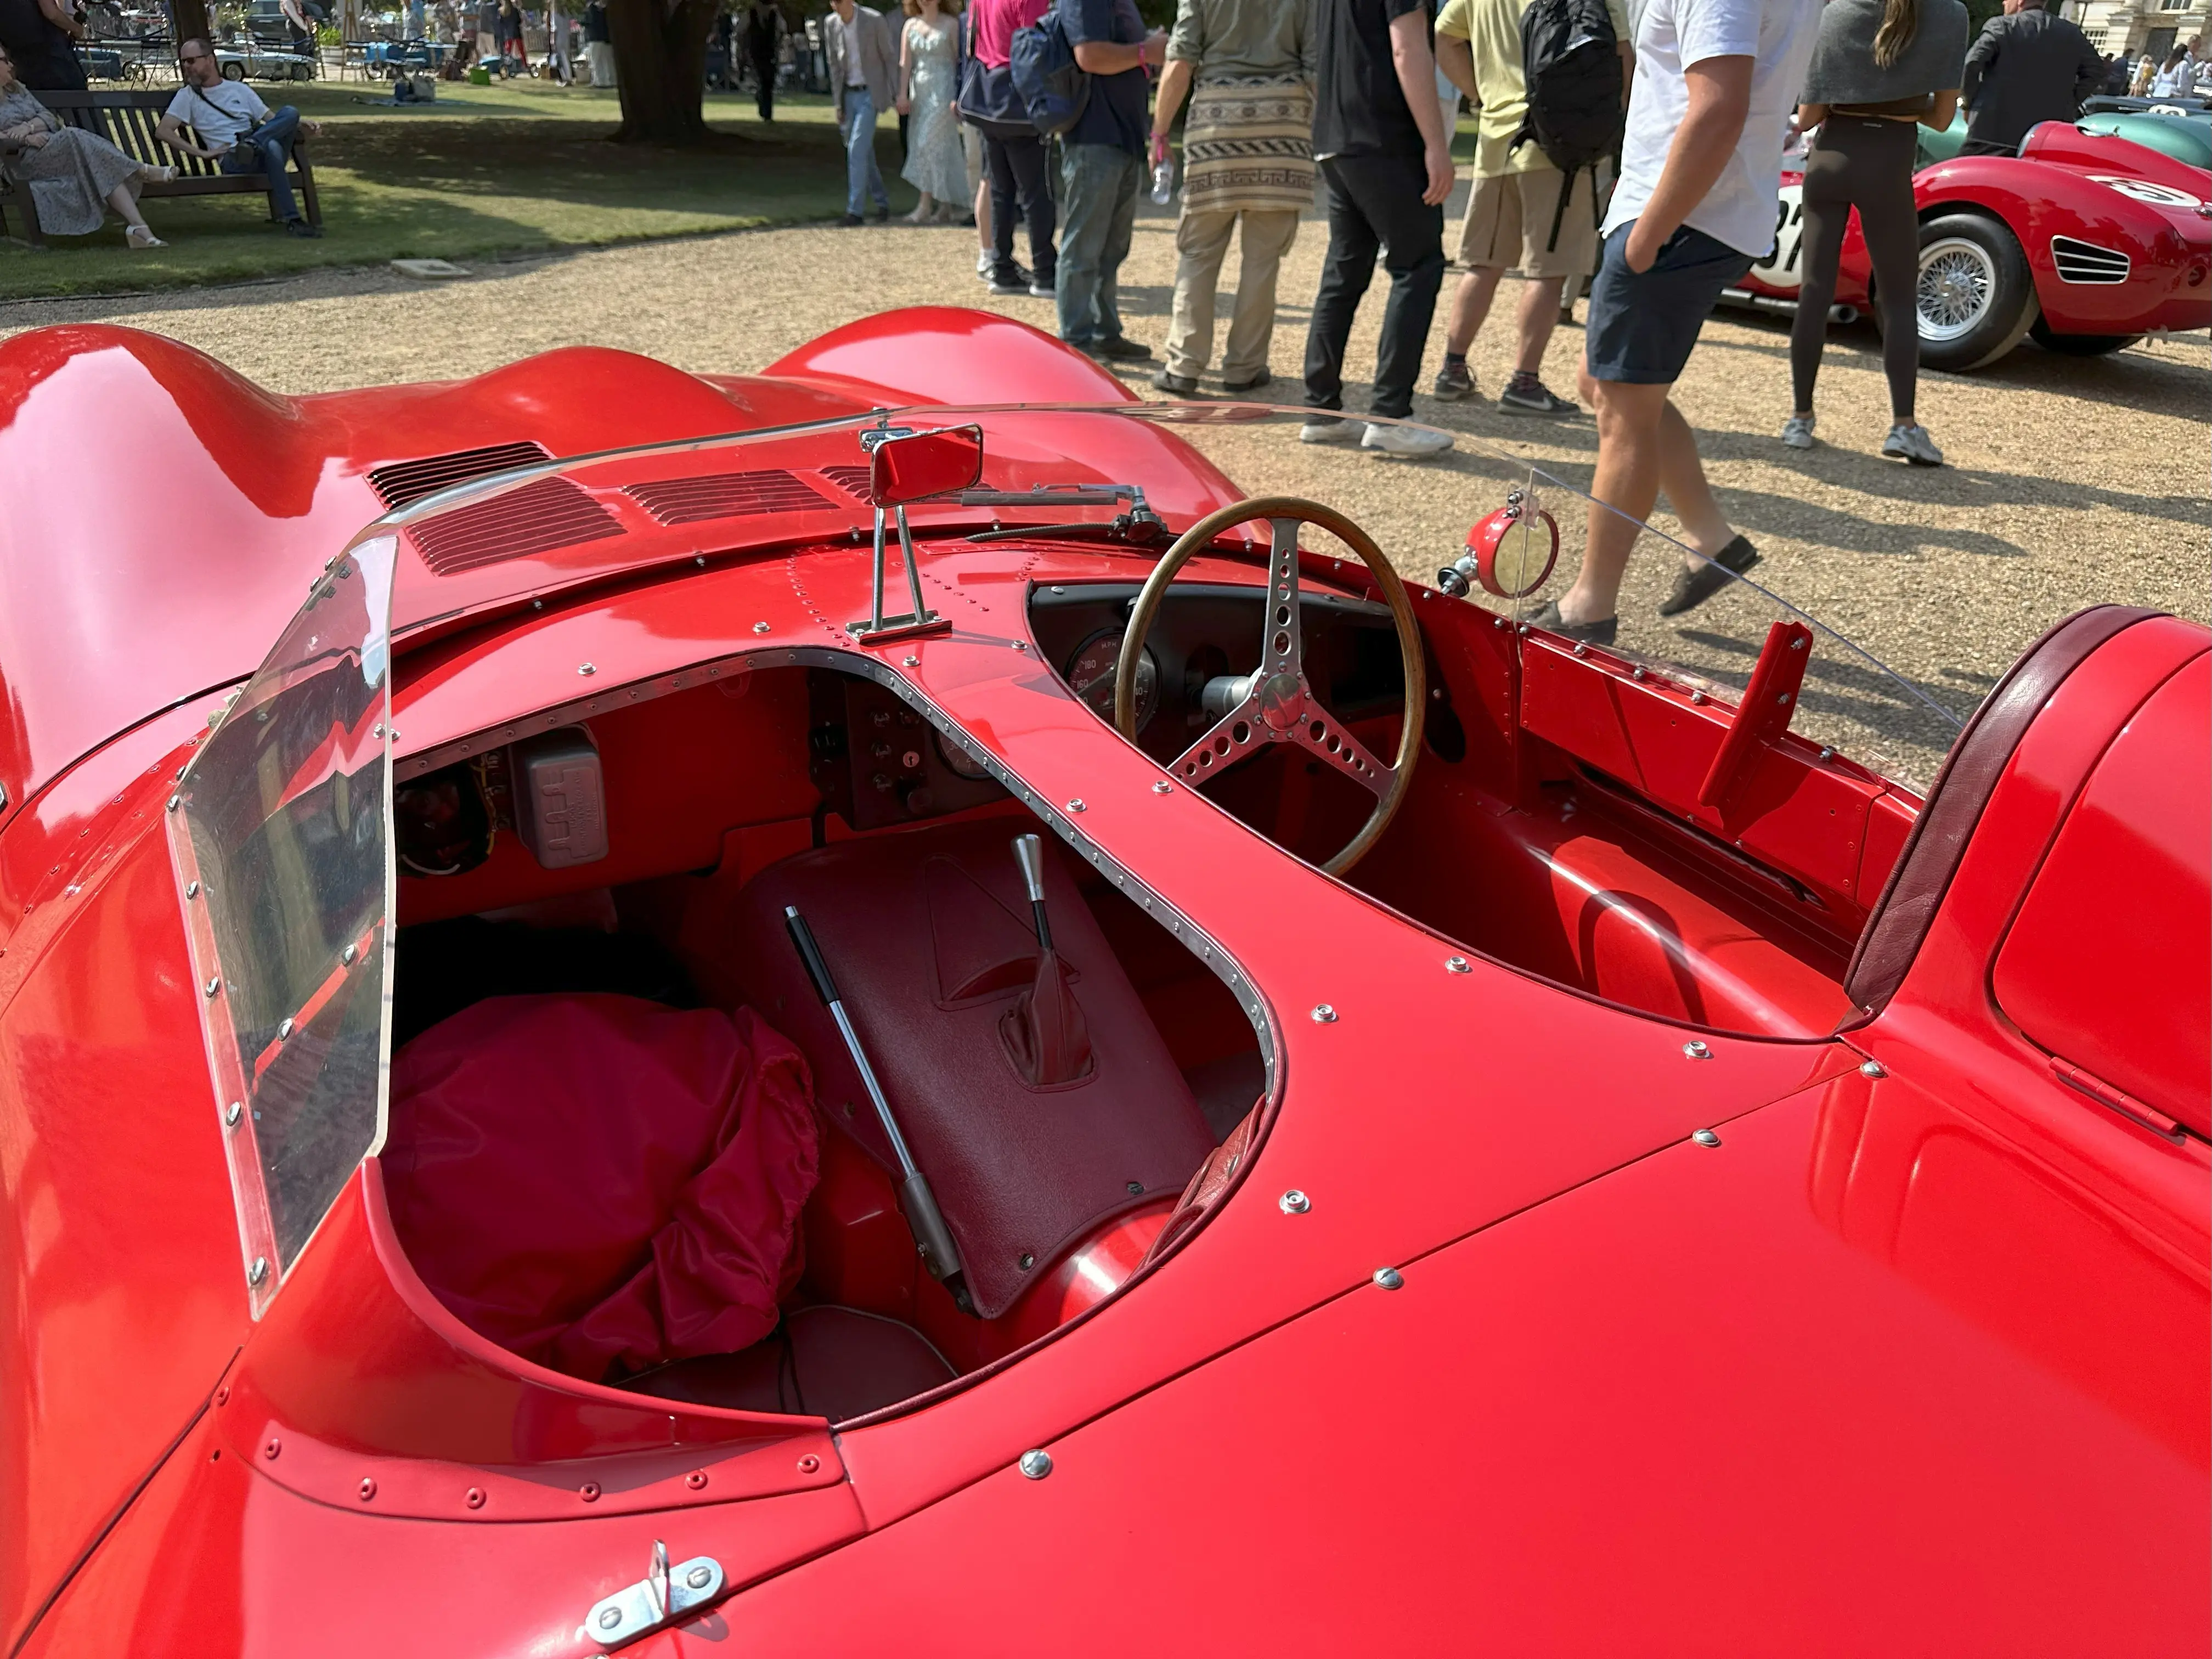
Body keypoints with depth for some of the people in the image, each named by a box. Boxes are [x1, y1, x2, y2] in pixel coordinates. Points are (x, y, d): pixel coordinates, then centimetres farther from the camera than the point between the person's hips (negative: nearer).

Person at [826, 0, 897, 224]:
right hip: (848, 94, 5)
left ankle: (854, 210, -10)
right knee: (864, 152, 10)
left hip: (870, 94, -5)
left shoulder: (875, 20, -11)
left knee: (857, 150, -13)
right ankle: (881, 201, 25)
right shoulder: (831, 24, 2)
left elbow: (890, 58, -4)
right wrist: (837, 103, 6)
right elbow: (834, 65, 8)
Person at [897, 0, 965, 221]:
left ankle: (925, 206, -11)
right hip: (919, 90, 5)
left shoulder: (950, 25, -2)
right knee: (943, 148, 9)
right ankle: (948, 207, 15)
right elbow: (905, 62, 3)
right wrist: (903, 93, -7)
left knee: (930, 143, -11)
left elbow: (959, 60, -4)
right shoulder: (911, 26, 9)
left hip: (943, 89, -5)